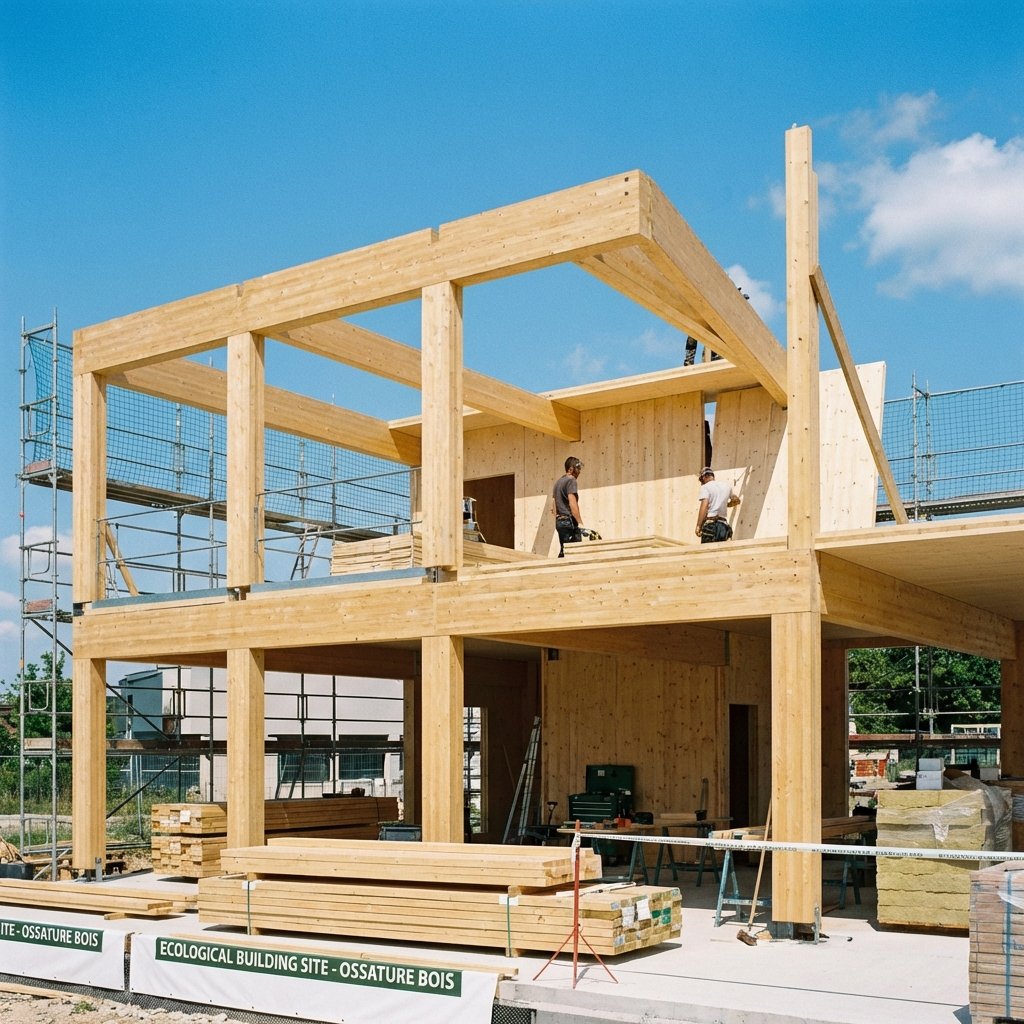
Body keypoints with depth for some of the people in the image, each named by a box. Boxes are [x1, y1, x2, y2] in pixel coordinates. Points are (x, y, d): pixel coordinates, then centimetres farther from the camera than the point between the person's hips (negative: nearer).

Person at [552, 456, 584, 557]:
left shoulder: (558, 482, 17)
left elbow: (553, 507, 20)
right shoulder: (571, 480, -10)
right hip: (569, 521, -9)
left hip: (559, 521, 9)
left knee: (563, 551, 10)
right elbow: (572, 503, -19)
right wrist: (580, 522, -21)